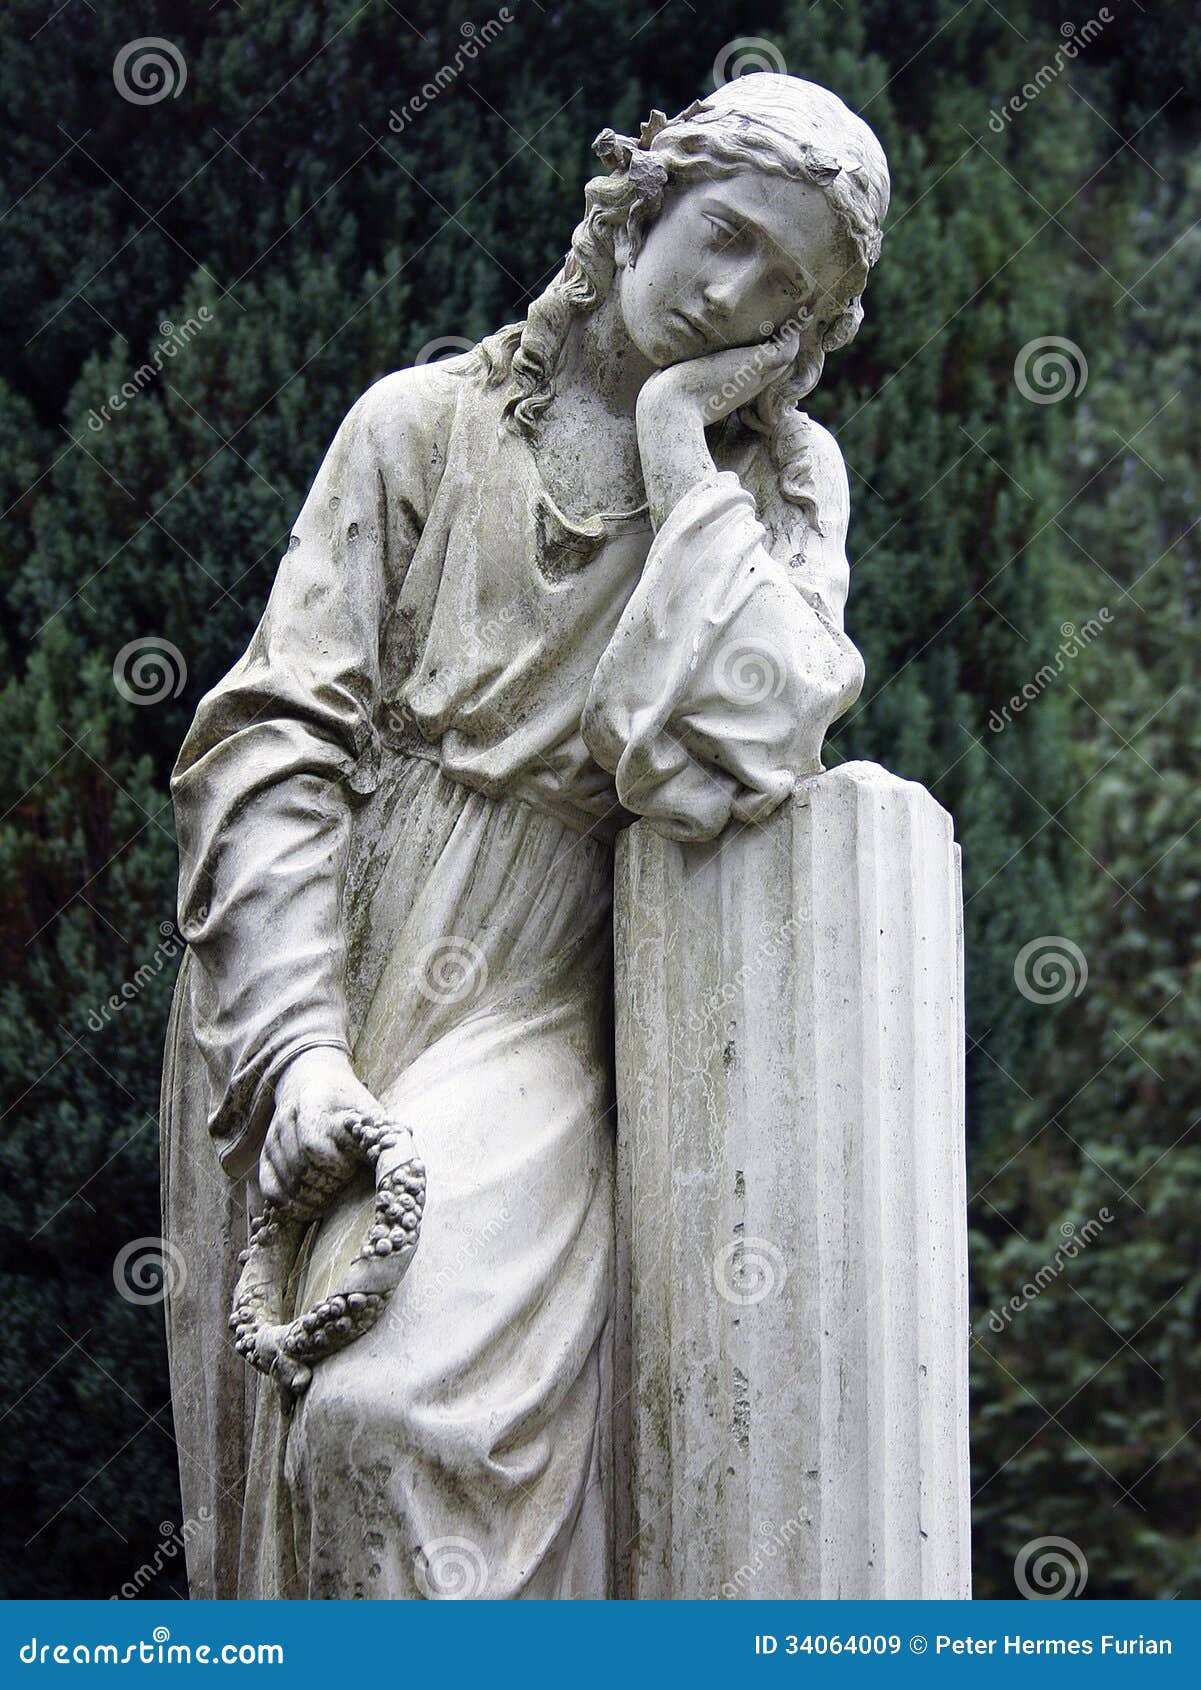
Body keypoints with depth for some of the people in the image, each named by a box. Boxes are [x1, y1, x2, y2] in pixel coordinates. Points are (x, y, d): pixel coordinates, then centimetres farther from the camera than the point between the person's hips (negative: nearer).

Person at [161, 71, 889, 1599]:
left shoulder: (783, 480, 7)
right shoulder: (427, 423, 5)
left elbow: (726, 753, -12)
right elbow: (273, 737, -1)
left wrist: (677, 446, -8)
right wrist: (295, 1046, -13)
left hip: (525, 1016, -1)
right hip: (310, 979, 1)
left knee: (407, 1414, -24)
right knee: (282, 1431, -3)